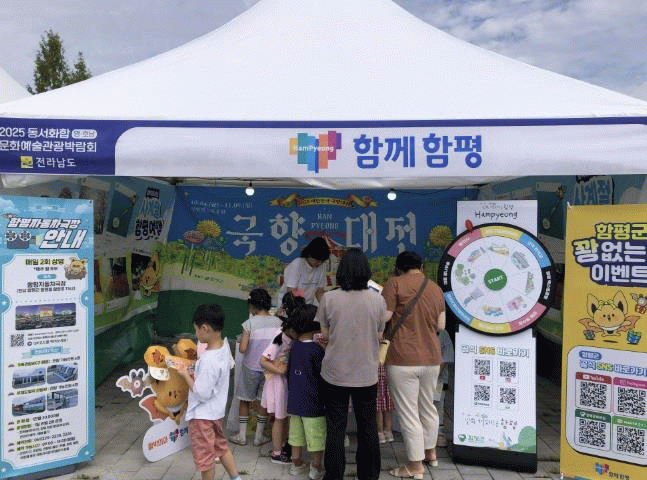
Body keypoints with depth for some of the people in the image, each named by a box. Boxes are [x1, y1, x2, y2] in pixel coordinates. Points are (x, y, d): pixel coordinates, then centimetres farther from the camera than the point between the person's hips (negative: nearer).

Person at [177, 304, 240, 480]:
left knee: (205, 456, 13)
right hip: (217, 410, 9)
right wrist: (197, 374, 8)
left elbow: (202, 393, -28)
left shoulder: (208, 361, -33)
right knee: (222, 447, 25)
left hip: (202, 414, -9)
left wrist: (186, 375, -16)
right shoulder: (224, 345, -7)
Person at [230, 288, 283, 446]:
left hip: (251, 367, -2)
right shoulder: (278, 322, -7)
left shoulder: (249, 323, -15)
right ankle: (259, 436, 24)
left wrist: (242, 340, 2)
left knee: (245, 401, 14)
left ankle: (242, 436, 23)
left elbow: (242, 348, -19)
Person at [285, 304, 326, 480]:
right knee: (316, 435, 7)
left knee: (296, 432, 18)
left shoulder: (294, 346, 2)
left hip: (294, 399, 7)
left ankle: (296, 463, 31)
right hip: (313, 401, -7)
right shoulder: (316, 349, -18)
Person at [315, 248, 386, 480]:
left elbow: (325, 334, -1)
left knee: (335, 427, 13)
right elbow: (378, 336, 2)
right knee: (368, 427, 17)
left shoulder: (329, 298, -10)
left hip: (335, 372, -1)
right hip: (367, 373, 1)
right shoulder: (378, 300, -8)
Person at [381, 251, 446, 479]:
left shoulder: (395, 283, -8)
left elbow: (383, 318, -13)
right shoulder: (436, 288, 8)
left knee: (408, 413, 5)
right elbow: (441, 326, 10)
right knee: (427, 406, 23)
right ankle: (430, 452, 40)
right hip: (431, 357, 6)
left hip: (403, 359, -6)